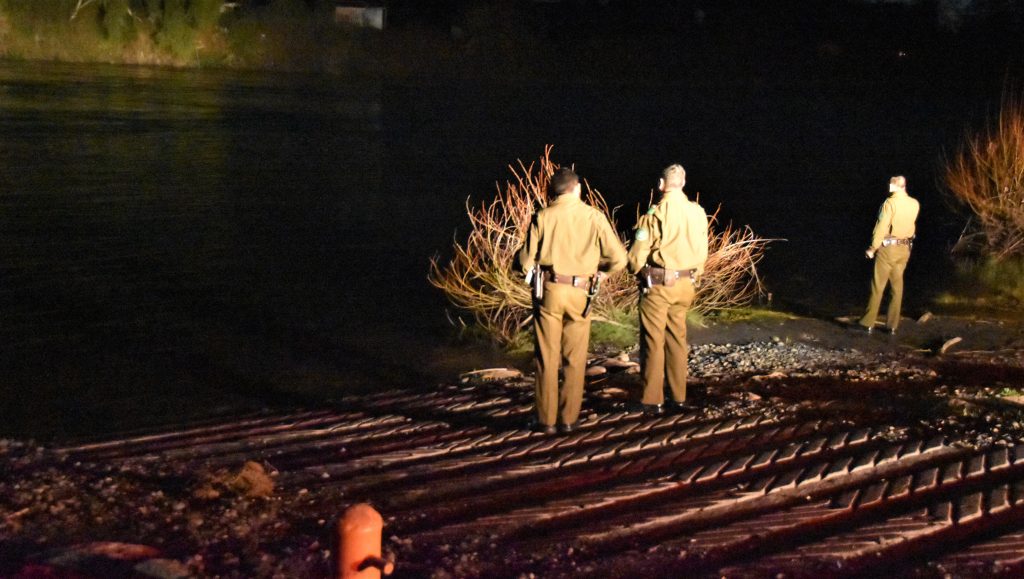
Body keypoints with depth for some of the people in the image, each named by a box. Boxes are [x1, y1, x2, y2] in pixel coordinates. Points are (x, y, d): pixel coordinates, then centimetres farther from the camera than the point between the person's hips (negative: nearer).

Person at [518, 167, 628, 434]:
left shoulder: (542, 217, -2)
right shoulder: (594, 217, -2)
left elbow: (526, 261, -4)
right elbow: (618, 258, -4)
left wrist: (532, 267, 19)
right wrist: (599, 269, 16)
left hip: (549, 291, 0)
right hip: (580, 294, 0)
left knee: (546, 358, 8)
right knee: (574, 360, 12)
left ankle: (546, 419, 11)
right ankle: (569, 419, 14)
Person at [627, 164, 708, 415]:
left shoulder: (655, 214, -14)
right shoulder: (697, 213, 1)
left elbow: (637, 256, -12)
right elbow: (702, 252, 8)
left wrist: (641, 273, 8)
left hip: (657, 284, -5)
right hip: (685, 285, 5)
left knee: (653, 341, 2)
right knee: (677, 339, 15)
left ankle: (653, 401, 4)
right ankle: (678, 397, 19)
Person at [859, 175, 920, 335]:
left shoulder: (890, 202, -14)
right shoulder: (915, 204, 3)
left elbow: (881, 227, -16)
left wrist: (872, 248, -9)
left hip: (888, 248, -5)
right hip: (905, 249, 5)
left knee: (878, 286, 0)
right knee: (897, 287, 9)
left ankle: (868, 323, 2)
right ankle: (892, 325, 10)